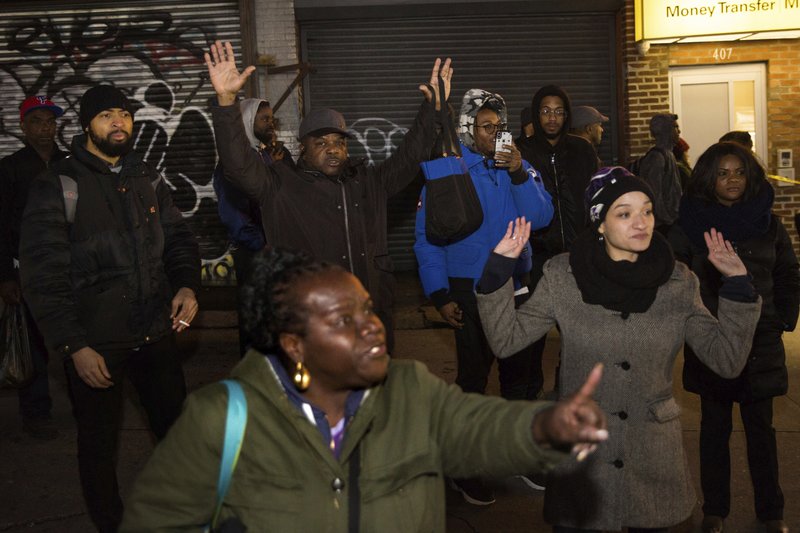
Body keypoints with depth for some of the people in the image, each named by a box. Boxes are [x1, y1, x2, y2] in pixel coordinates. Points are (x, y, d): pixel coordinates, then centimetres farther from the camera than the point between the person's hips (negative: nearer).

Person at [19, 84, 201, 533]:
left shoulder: (148, 178, 7)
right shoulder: (58, 185, -9)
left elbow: (178, 239, 11)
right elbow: (43, 274, -12)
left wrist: (187, 285, -10)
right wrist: (74, 346, -15)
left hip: (157, 332, 5)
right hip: (95, 343, -4)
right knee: (100, 443, 11)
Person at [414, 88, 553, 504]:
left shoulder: (516, 164, 3)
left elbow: (541, 217, -5)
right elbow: (427, 238, -8)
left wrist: (519, 174, -18)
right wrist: (440, 296, -12)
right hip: (470, 290, -4)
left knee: (520, 373, 14)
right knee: (473, 377, 5)